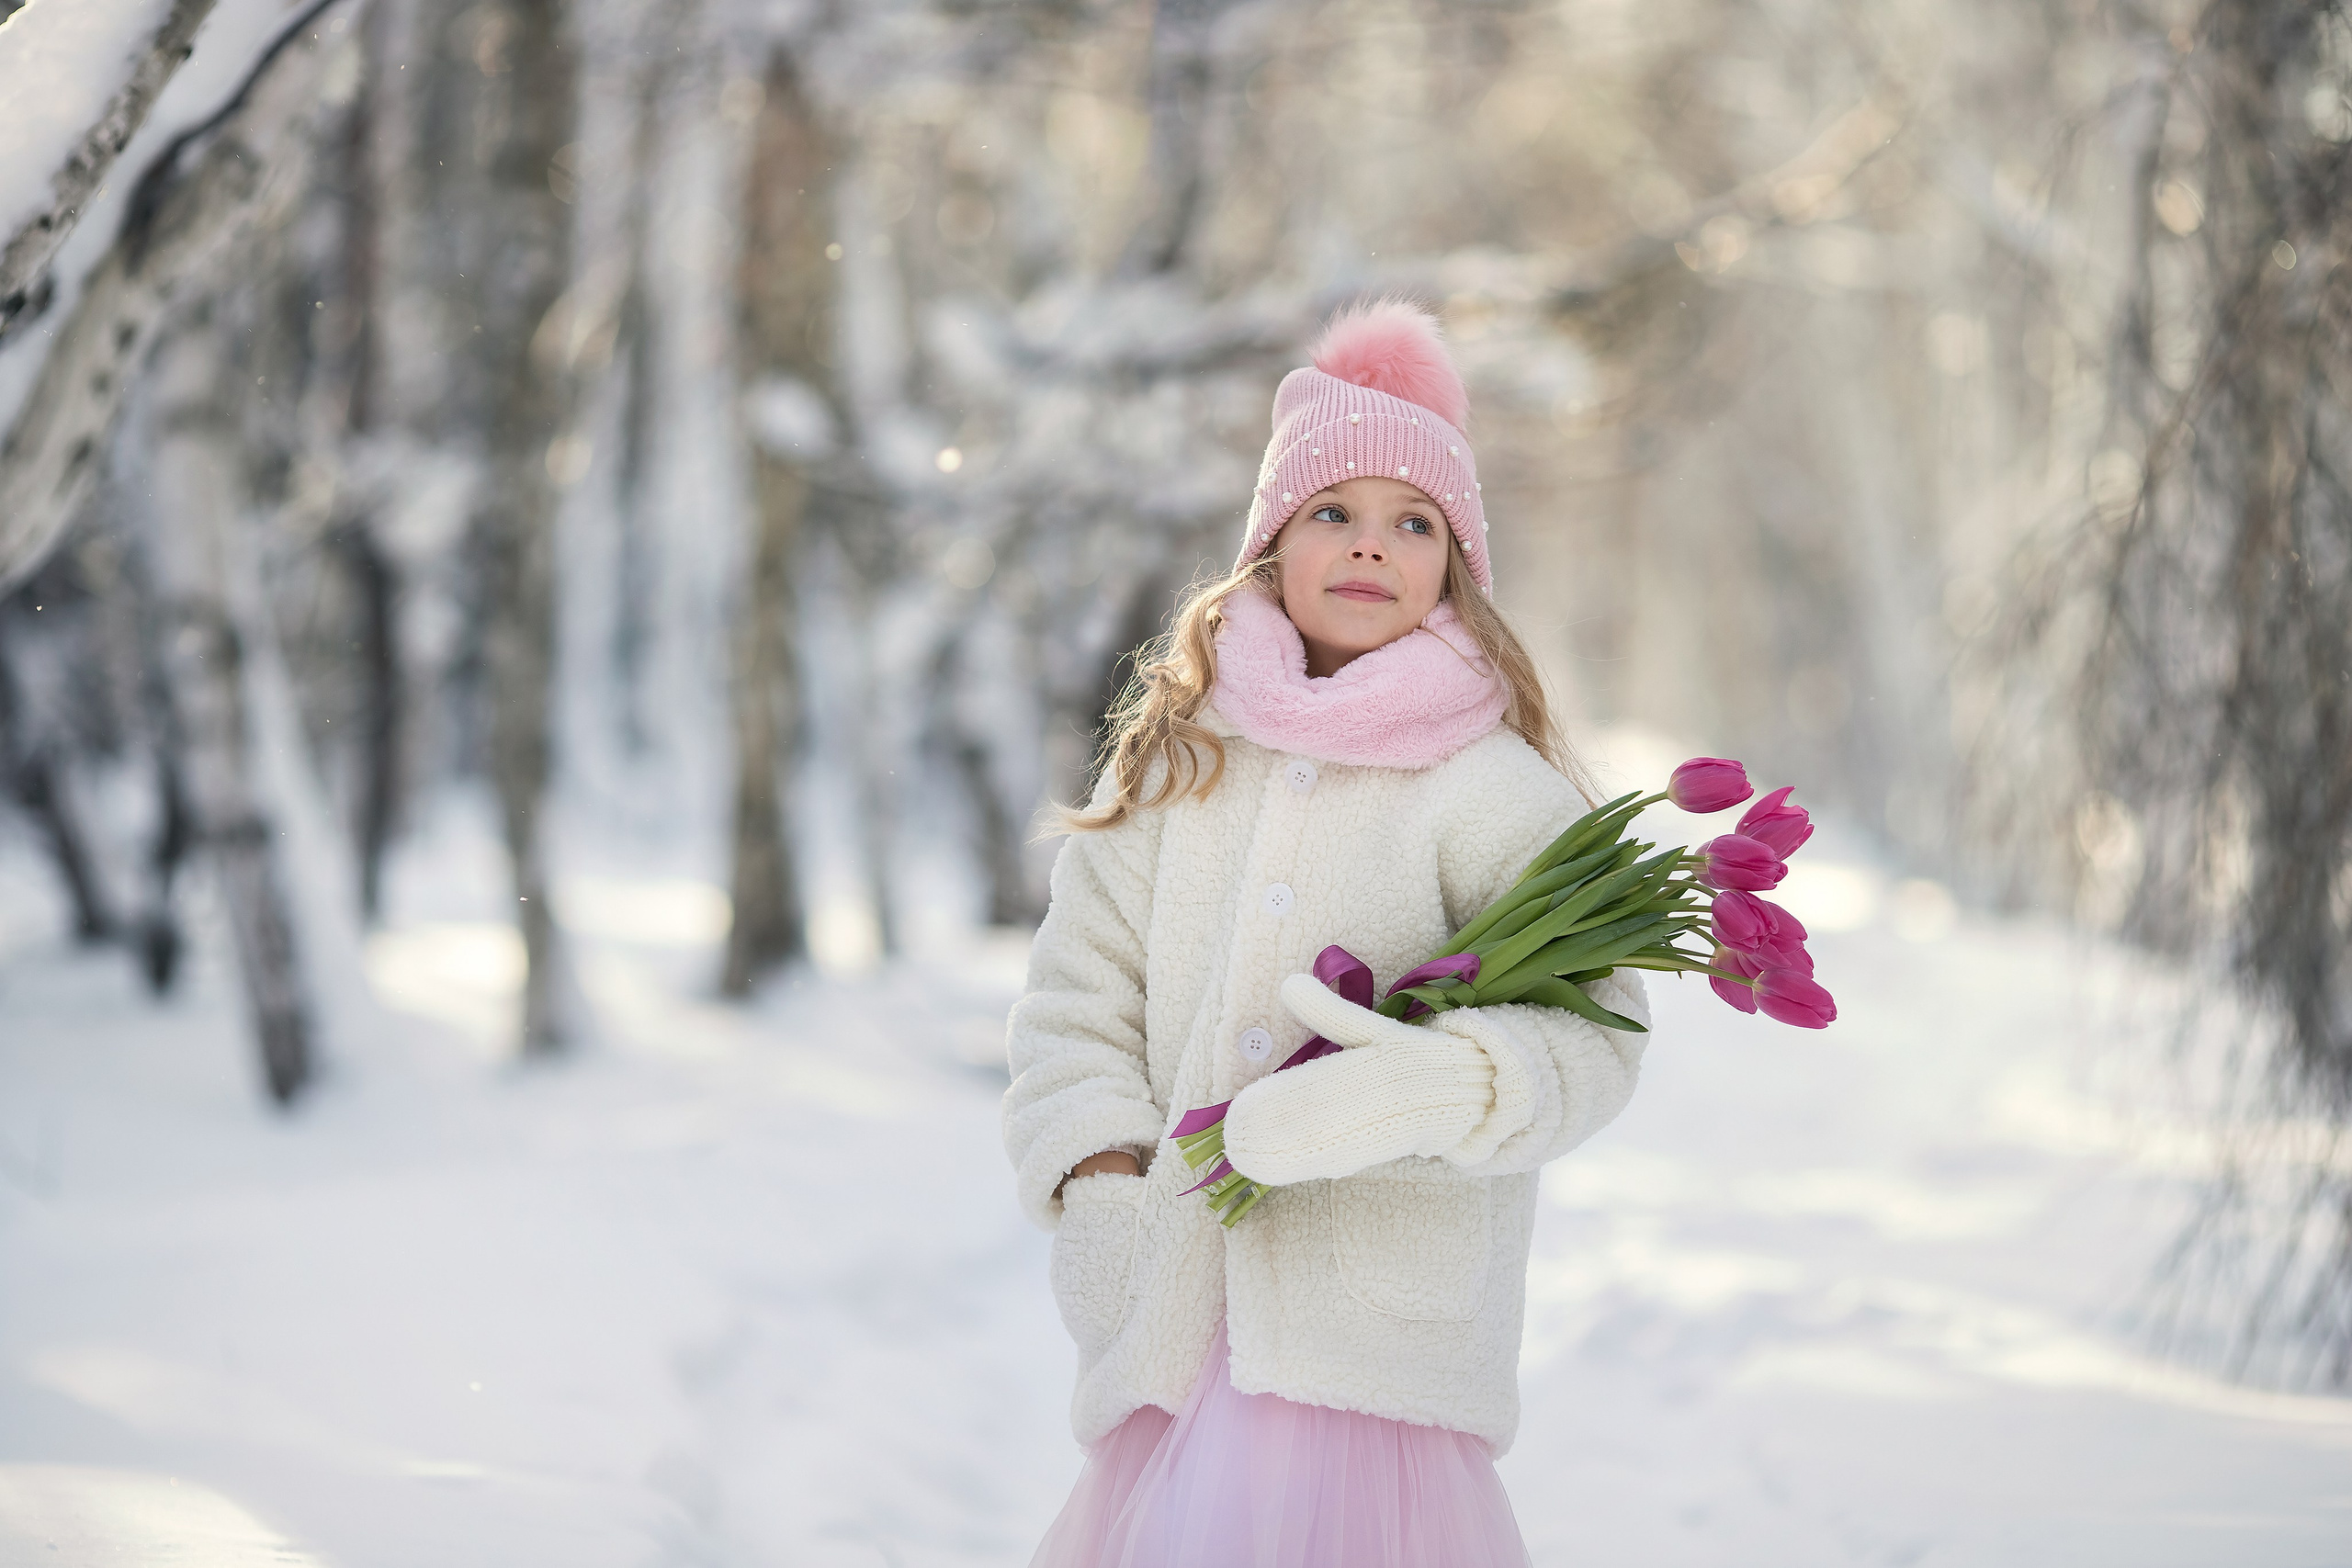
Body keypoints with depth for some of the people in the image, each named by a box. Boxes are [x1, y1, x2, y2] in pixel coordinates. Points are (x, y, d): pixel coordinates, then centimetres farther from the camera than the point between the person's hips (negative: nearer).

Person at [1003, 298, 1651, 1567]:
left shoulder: (1492, 792, -1)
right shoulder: (1173, 764, 11)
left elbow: (1592, 1025, -9)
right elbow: (1078, 1003, 11)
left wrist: (1438, 1082, -27)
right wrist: (1101, 1180, -5)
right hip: (1179, 1311, 4)